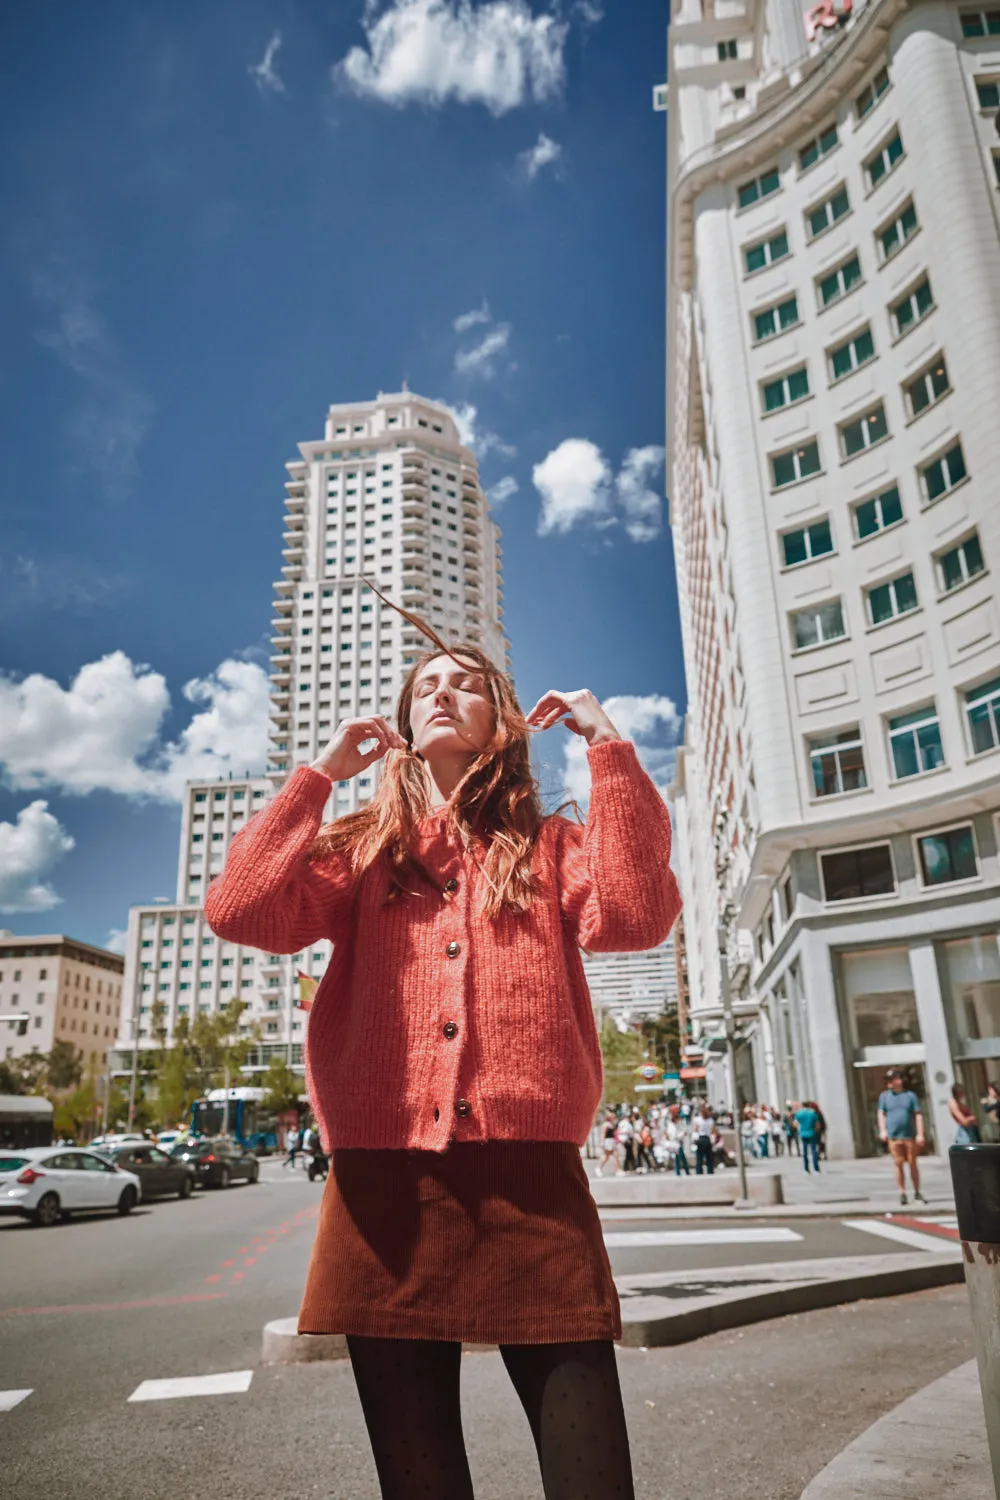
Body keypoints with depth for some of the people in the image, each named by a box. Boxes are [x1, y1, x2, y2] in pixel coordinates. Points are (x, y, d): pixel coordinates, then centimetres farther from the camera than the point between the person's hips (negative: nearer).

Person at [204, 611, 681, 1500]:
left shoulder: (550, 848, 12)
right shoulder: (364, 851, 14)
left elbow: (635, 916, -9)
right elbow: (240, 910, -3)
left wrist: (610, 748, -5)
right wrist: (323, 771, 3)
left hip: (533, 1174, -1)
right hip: (384, 1183, 1)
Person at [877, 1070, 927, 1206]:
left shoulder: (910, 1095, 5)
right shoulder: (884, 1096, 7)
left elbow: (918, 1115, 2)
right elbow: (881, 1113, 7)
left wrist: (920, 1134, -5)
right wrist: (882, 1130, -5)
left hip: (910, 1136, 0)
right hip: (893, 1137, 0)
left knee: (913, 1164, 6)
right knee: (898, 1165, 0)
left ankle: (917, 1193, 16)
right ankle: (902, 1193, 6)